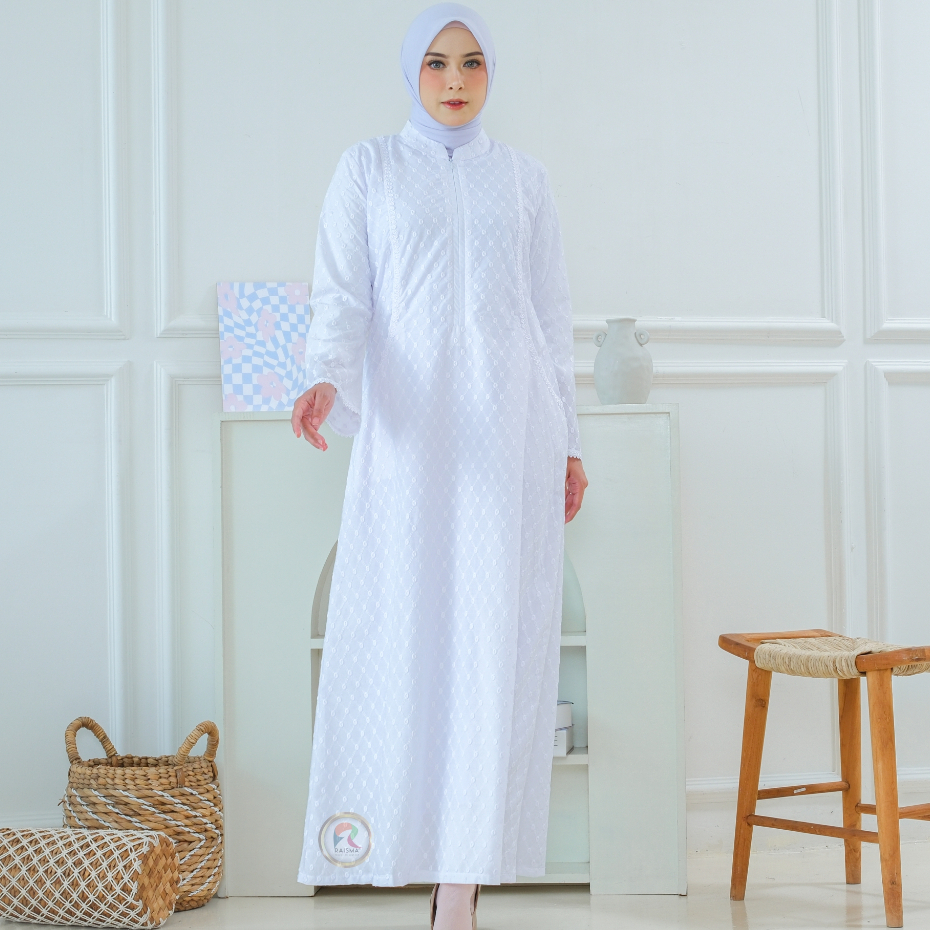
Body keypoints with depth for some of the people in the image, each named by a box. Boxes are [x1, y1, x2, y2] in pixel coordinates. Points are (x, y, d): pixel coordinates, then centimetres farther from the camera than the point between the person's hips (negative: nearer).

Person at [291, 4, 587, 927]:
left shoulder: (522, 178, 13)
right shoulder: (367, 169, 8)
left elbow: (550, 316, 14)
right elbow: (341, 300, -1)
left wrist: (568, 442, 9)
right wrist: (325, 381, -21)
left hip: (510, 431, 1)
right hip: (411, 428, -1)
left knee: (496, 635, -5)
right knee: (403, 631, -7)